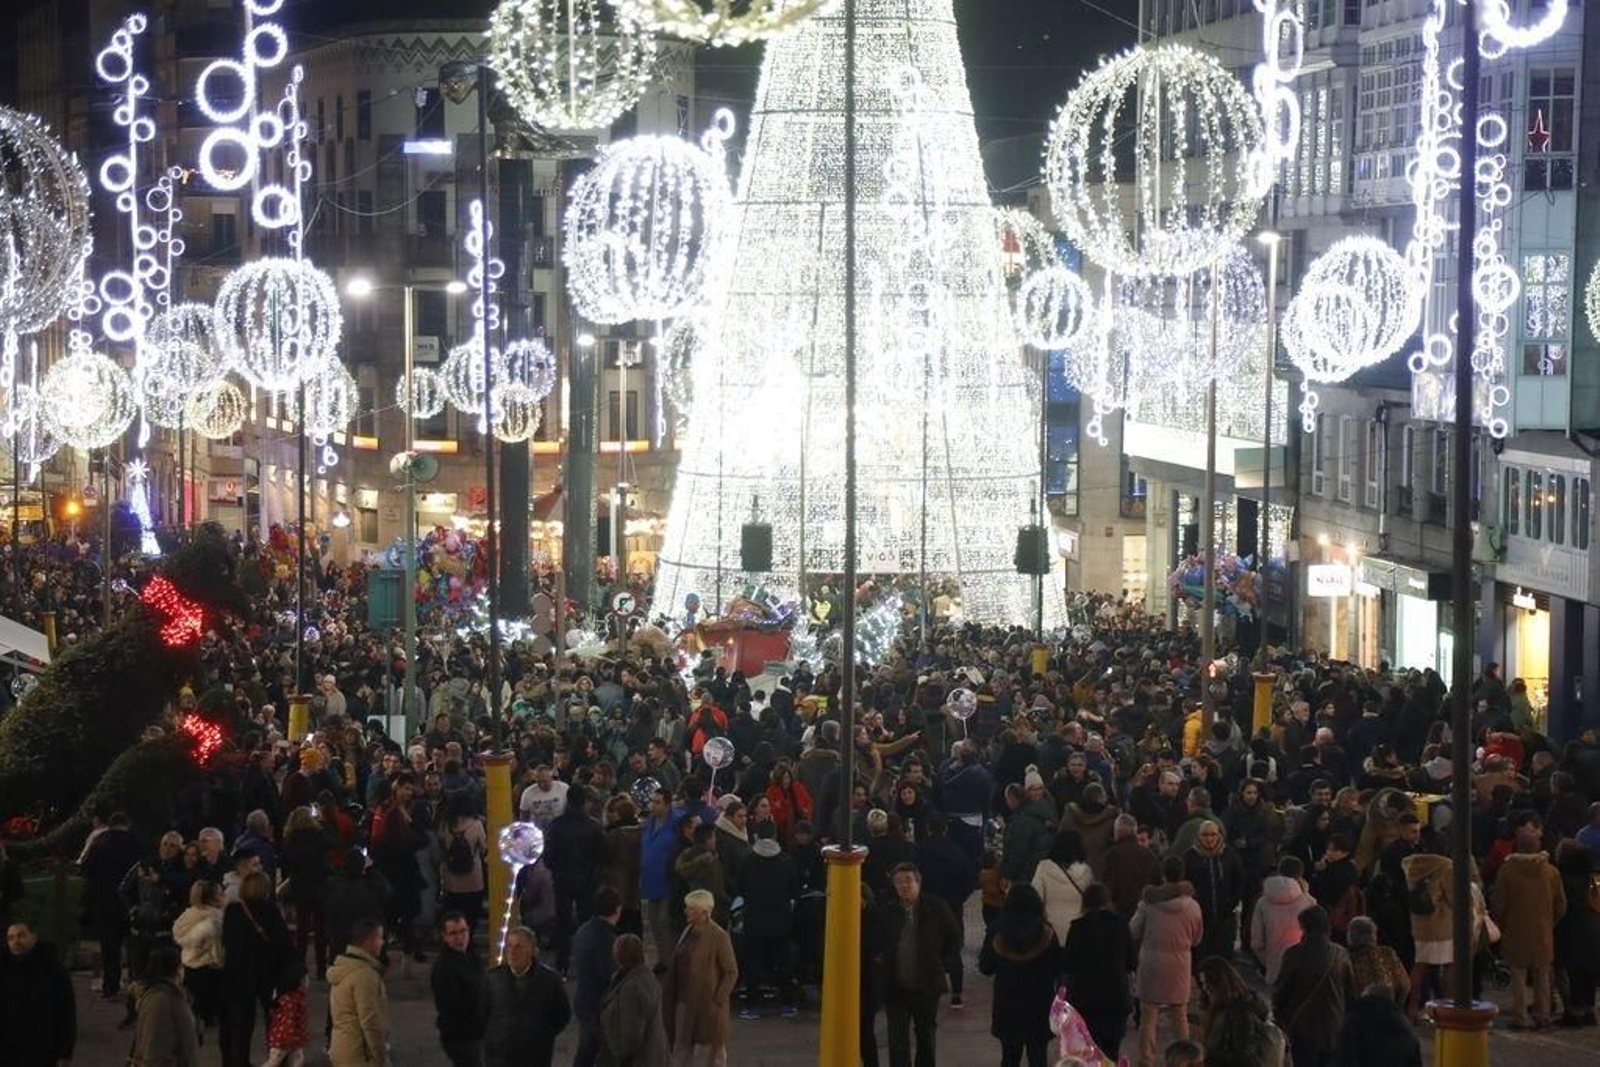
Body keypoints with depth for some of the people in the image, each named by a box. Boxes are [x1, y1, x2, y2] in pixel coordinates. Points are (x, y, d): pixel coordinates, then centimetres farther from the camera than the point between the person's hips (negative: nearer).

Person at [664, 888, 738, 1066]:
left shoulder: (718, 936, -16)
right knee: (681, 1046, 9)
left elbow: (731, 972, -14)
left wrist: (718, 1000, -16)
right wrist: (671, 996, 9)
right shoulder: (688, 932, 5)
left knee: (715, 1048, 10)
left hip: (707, 1003, -6)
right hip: (684, 1000, 7)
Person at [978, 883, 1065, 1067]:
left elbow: (985, 967, -1)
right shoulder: (1046, 933, -10)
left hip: (1006, 1005, 1)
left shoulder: (997, 933, -7)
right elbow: (1057, 968, -4)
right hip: (1039, 1005, -1)